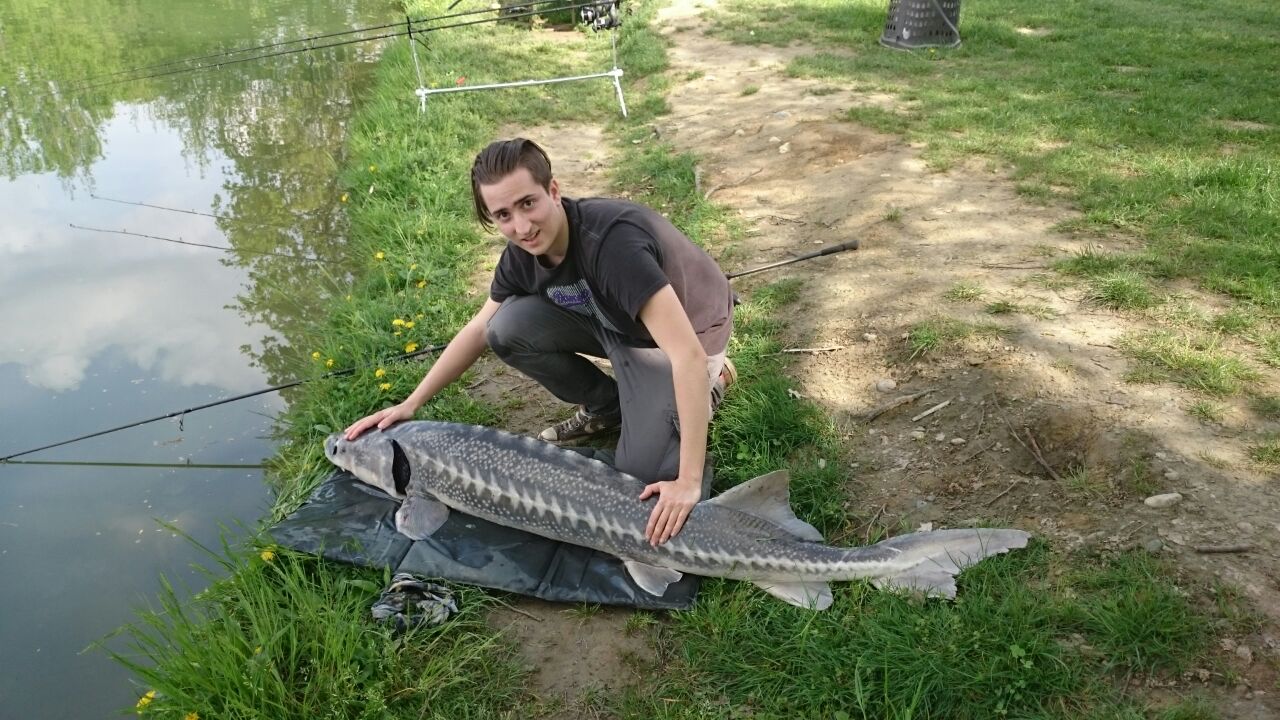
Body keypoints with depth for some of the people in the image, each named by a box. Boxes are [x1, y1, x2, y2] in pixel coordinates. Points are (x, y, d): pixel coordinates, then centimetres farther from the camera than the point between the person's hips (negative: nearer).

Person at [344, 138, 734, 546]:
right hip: (613, 321, 6)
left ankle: (706, 387, 8)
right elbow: (480, 329, 4)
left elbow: (687, 354, -41)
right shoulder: (524, 251, -14)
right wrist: (409, 405, 0)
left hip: (685, 329, -6)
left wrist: (688, 482, -41)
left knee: (640, 472, -18)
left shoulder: (610, 239, -37)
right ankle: (606, 406, 7)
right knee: (507, 328, -14)